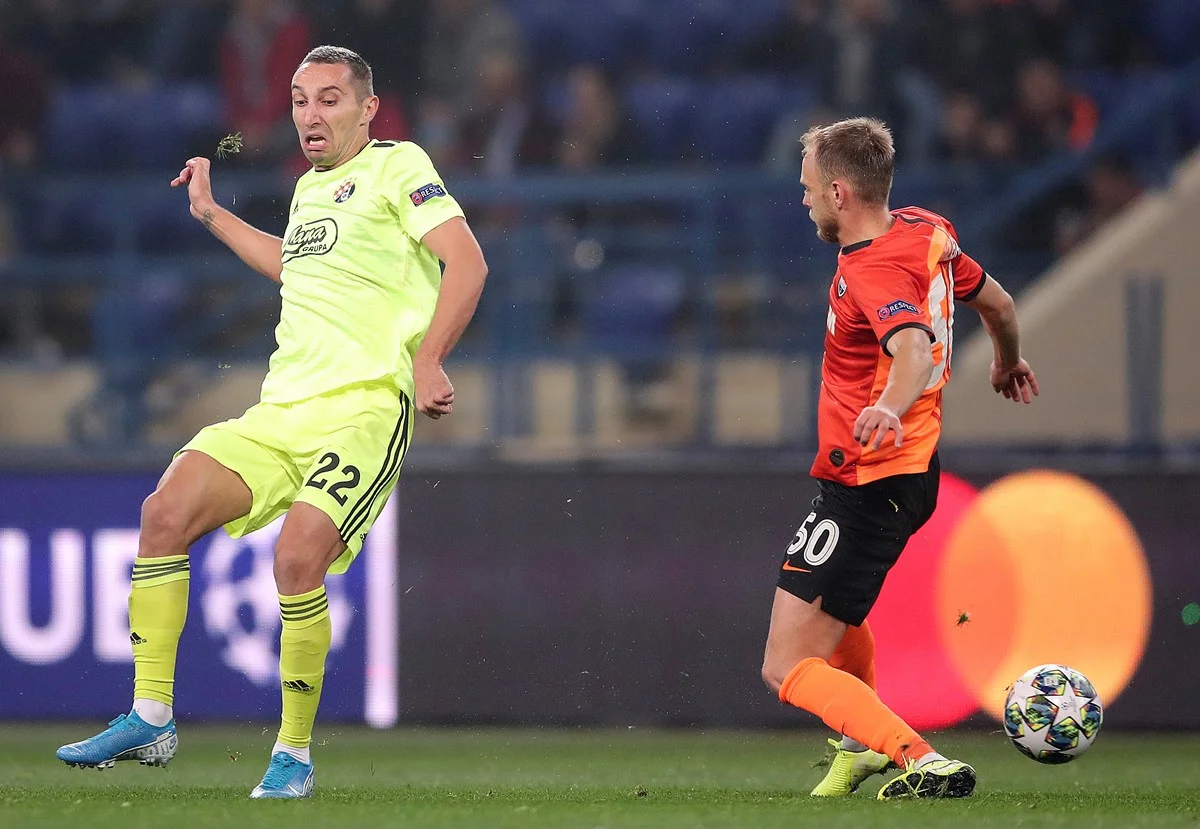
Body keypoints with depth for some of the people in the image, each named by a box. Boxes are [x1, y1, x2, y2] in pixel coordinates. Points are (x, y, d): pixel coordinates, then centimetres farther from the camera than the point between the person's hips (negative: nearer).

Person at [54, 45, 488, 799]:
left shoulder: (398, 167, -1)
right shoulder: (310, 187, 21)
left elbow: (467, 262, -11)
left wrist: (426, 362, -19)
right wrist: (212, 214, 44)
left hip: (365, 407, -7)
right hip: (281, 410, 7)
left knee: (297, 558, -25)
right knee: (167, 511, -10)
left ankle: (295, 756, -9)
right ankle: (151, 720, -5)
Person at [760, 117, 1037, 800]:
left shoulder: (872, 272, -22)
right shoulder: (929, 231, 4)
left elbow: (915, 345, -42)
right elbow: (998, 305, 19)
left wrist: (890, 406, -61)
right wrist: (1010, 364, 39)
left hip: (866, 485, -10)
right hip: (913, 472, 10)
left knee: (788, 670, -11)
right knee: (835, 611, 38)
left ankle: (925, 763, -21)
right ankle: (861, 747, 50)